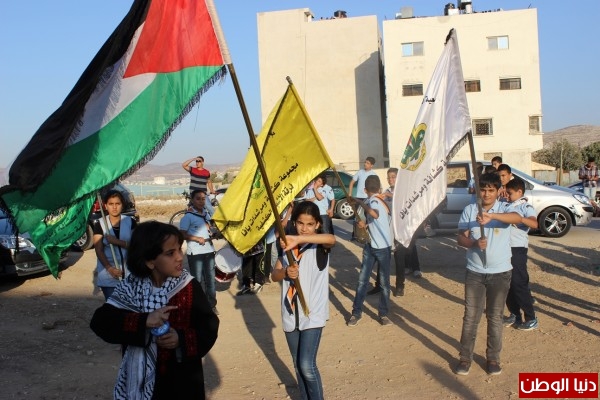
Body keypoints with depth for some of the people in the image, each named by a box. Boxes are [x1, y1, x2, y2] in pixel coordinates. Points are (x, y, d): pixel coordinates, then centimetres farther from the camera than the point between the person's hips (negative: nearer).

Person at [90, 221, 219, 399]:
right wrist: (143, 321, -29)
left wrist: (182, 339, -25)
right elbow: (99, 322, -17)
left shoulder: (189, 287, -12)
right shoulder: (131, 287, -9)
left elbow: (209, 327, -8)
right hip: (143, 379, 1)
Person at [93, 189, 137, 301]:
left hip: (128, 272, 1)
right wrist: (109, 268, -19)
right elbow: (99, 250, -6)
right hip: (108, 275, -1)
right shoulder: (100, 224, -1)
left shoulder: (130, 222, 2)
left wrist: (117, 241, -18)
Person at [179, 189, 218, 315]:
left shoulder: (207, 214, 11)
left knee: (210, 279, 9)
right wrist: (197, 239, -17)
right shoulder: (188, 216, -8)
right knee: (197, 280, 2)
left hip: (209, 250, 6)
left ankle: (212, 305, 19)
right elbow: (182, 234, -10)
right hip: (195, 252, -6)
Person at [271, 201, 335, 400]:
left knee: (307, 366, -9)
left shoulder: (320, 246, -9)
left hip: (313, 314, -5)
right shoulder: (286, 246, 5)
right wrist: (286, 272, -22)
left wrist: (298, 239, -44)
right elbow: (274, 275, 1)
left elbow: (331, 239, -34)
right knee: (298, 365, 16)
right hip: (290, 314, 5)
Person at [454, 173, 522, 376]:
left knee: (495, 317, 11)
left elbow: (517, 218, -30)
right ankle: (465, 357, 18)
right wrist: (474, 243, -24)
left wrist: (491, 216, -46)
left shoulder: (504, 208, -7)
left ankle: (493, 358, 25)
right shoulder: (469, 210, -1)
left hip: (500, 272, -1)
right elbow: (461, 238, -2)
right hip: (474, 272, 1)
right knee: (470, 317, 6)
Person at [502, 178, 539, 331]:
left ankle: (531, 319, 6)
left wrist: (519, 218, -40)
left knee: (520, 283, -4)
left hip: (518, 249, -7)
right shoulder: (508, 206, 14)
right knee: (508, 284, 12)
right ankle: (514, 314, 25)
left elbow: (534, 224, -26)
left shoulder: (526, 207, -8)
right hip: (506, 248, 7)